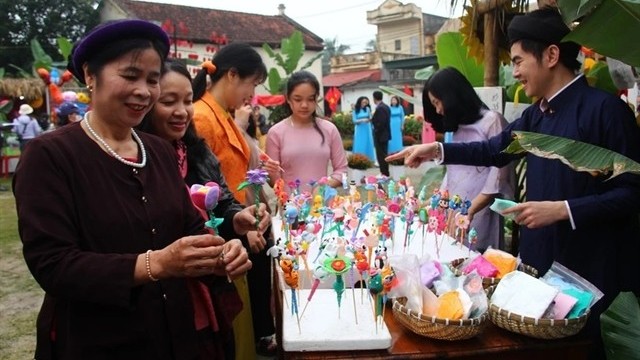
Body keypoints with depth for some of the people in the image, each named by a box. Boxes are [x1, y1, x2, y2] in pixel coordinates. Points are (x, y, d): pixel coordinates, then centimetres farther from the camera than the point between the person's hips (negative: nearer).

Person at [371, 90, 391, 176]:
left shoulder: (379, 108, -20)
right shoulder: (386, 106, 11)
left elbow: (380, 124, -24)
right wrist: (373, 119, 12)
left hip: (380, 135, -10)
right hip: (385, 134, 10)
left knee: (381, 156, -4)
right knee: (384, 155, 16)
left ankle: (384, 174, 0)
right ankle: (385, 174, 24)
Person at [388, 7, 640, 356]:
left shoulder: (604, 108, -17)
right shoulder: (536, 114, 9)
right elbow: (494, 150, 19)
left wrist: (562, 209, -25)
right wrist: (437, 150, 10)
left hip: (589, 268, -7)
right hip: (539, 258, 7)